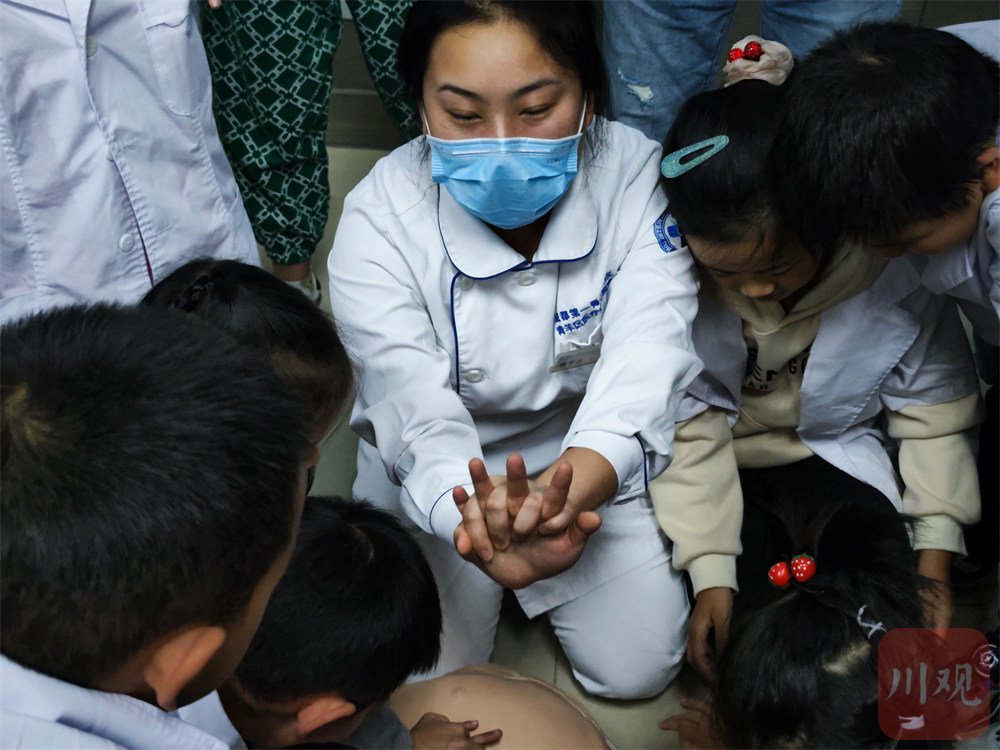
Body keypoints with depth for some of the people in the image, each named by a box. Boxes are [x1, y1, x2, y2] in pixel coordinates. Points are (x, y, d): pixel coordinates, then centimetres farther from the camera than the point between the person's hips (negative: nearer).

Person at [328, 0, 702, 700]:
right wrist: (480, 524, -56)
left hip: (589, 464, 1)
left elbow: (646, 358, -32)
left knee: (637, 667, -2)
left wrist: (568, 487, -53)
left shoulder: (633, 173, -21)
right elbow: (418, 413, -33)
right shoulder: (380, 220, -24)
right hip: (443, 479, 0)